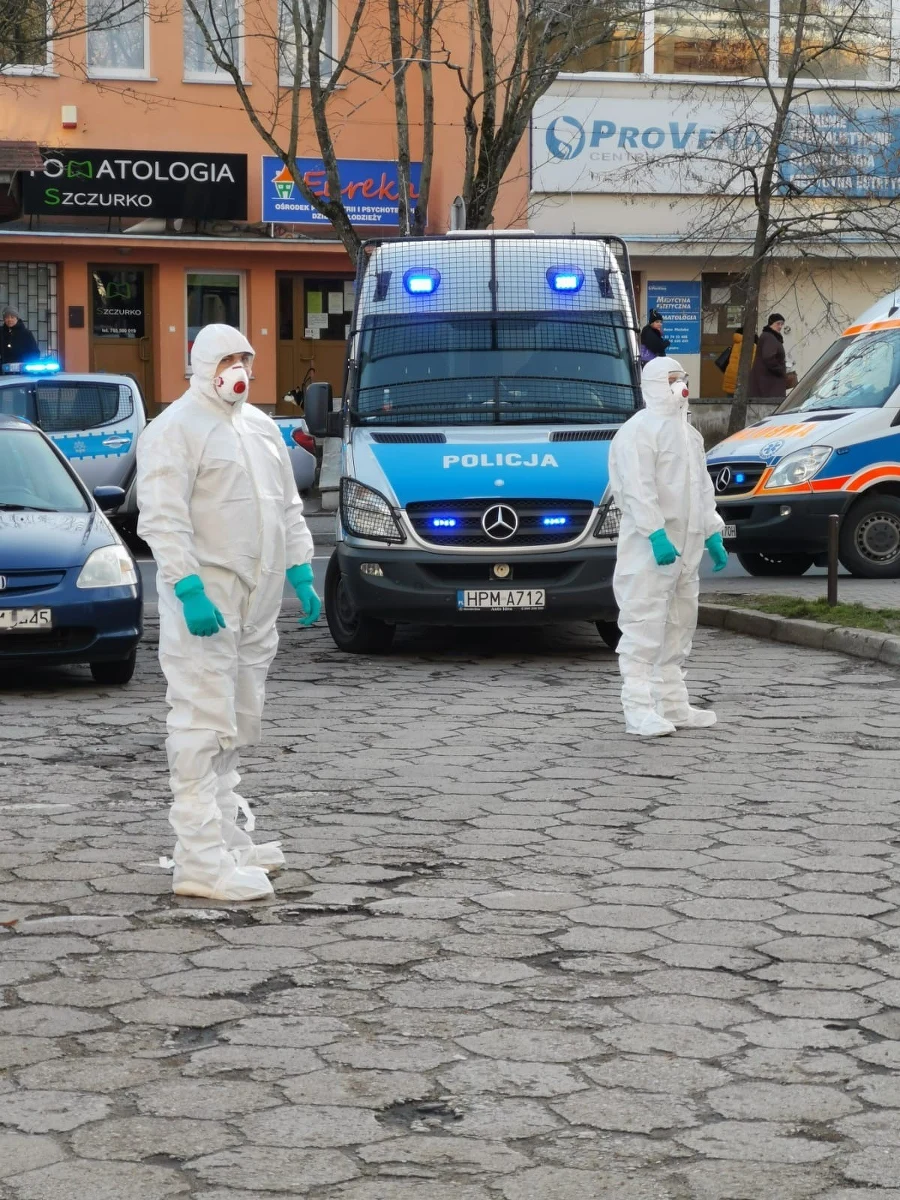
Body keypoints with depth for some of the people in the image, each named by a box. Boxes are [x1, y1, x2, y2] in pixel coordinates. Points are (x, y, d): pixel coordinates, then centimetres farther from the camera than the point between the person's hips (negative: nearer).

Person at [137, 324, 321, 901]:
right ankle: (202, 859, -12)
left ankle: (228, 837, 25)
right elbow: (162, 518, -16)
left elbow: (289, 506, 24)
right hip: (205, 602, -9)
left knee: (236, 728, 15)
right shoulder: (176, 429, -8)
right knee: (204, 727, -11)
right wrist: (188, 587, -25)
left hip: (256, 604, 9)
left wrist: (301, 572, 14)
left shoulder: (261, 426, 19)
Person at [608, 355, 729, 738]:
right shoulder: (639, 431, -11)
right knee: (644, 627, -11)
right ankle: (639, 711, -12)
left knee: (678, 626, 15)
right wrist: (656, 534, -27)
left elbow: (702, 486, 26)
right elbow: (638, 489, -20)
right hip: (649, 549, -10)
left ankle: (673, 705, 23)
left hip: (685, 547, 10)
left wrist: (712, 534, 19)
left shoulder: (688, 433, 20)